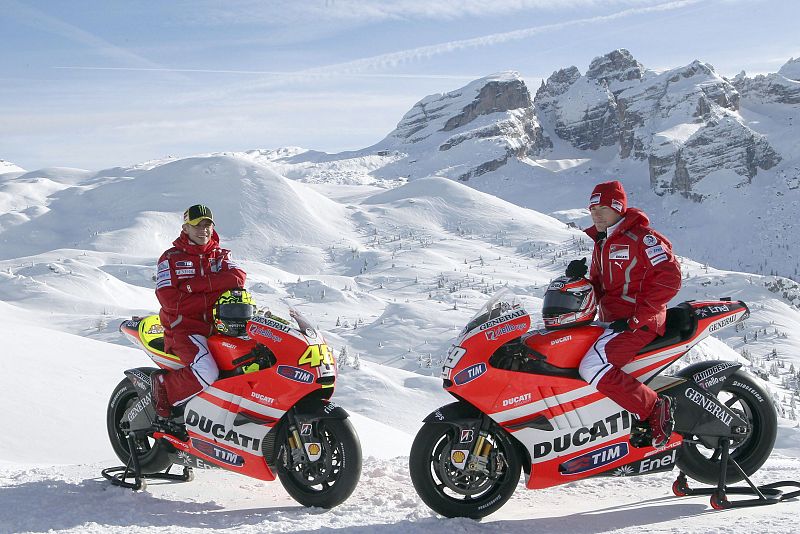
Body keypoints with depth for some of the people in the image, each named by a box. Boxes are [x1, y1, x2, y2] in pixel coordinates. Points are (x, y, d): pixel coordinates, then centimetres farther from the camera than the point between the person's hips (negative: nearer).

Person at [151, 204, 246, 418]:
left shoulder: (220, 256, 15)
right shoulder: (171, 258, 3)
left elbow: (238, 277, -8)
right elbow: (169, 300, -11)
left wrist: (198, 284, -15)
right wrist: (213, 298, -11)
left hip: (218, 326, 5)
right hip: (184, 326, -5)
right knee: (207, 375, -30)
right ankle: (163, 386, -5)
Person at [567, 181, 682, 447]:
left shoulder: (641, 236, -9)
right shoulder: (601, 243, 19)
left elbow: (669, 278, -18)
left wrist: (636, 319, -21)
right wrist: (582, 279, -2)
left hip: (639, 323, -10)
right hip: (612, 322, 10)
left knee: (593, 367, -27)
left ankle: (656, 408, -18)